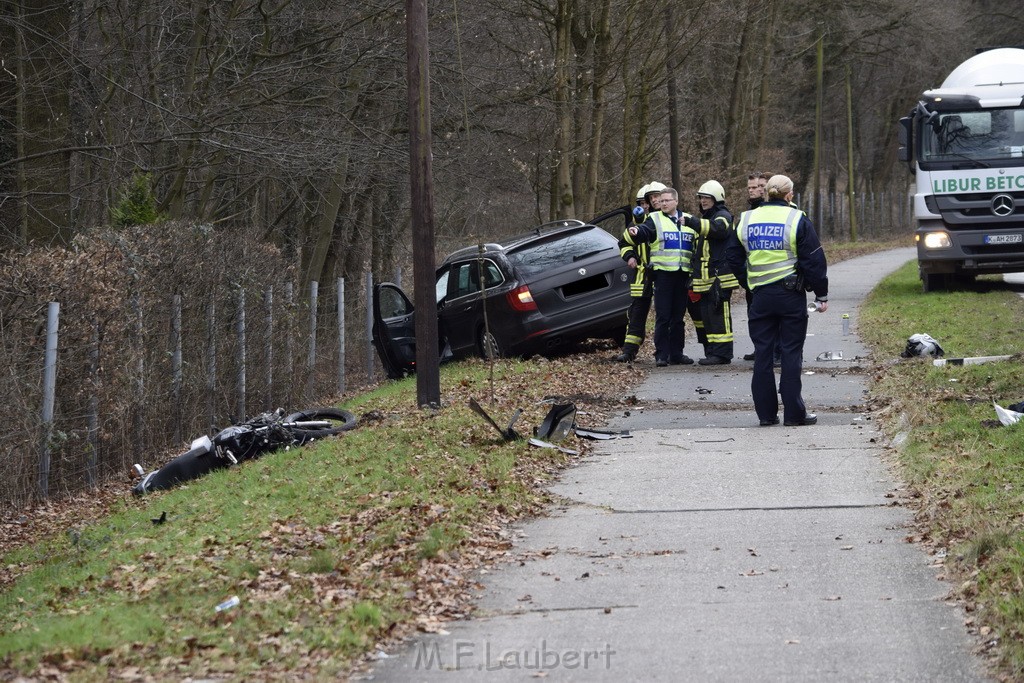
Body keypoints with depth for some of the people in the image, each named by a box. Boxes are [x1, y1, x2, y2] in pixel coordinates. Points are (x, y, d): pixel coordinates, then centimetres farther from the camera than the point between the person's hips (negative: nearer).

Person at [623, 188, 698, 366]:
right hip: (663, 273, -4)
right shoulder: (655, 219, 2)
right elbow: (644, 231, -18)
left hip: (682, 275, 4)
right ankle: (661, 355, -4)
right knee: (662, 317, -5)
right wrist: (635, 232, -41)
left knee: (678, 317, 9)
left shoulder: (688, 220, 14)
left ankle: (676, 353, 15)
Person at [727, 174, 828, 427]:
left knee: (762, 353, 8)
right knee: (791, 353, 1)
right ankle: (793, 413, 0)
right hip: (791, 296, -3)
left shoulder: (746, 220, 7)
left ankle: (766, 413, 8)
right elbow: (814, 261, -5)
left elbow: (734, 260, 13)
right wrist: (822, 295, 2)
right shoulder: (797, 220, -6)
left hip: (760, 297, 3)